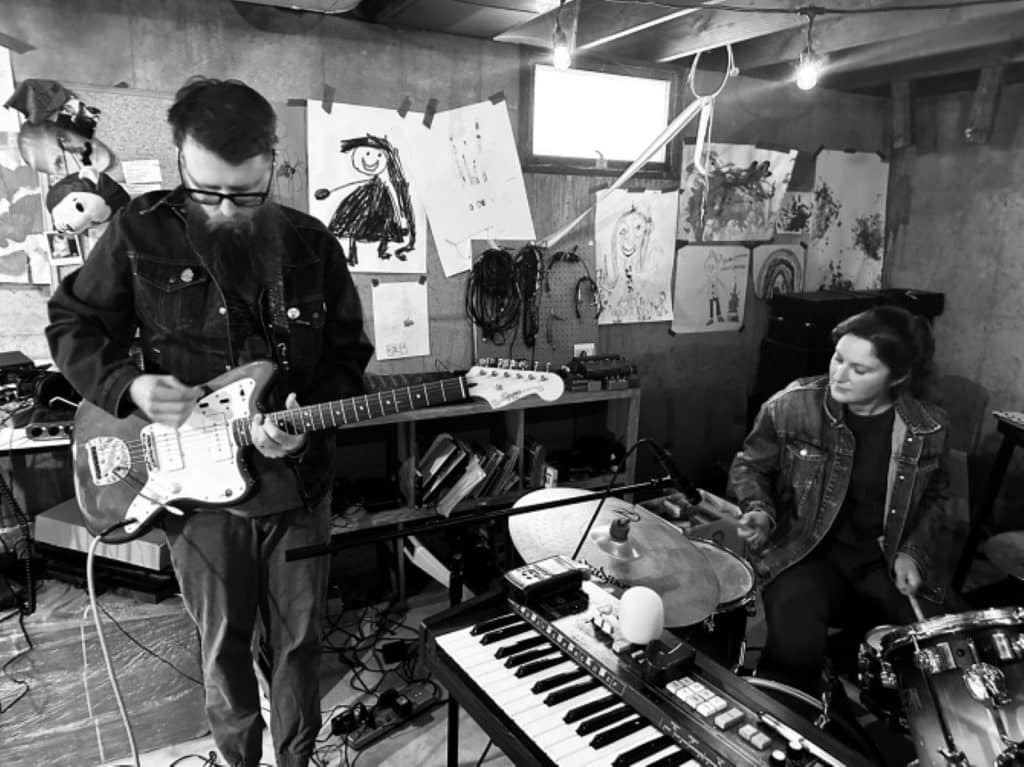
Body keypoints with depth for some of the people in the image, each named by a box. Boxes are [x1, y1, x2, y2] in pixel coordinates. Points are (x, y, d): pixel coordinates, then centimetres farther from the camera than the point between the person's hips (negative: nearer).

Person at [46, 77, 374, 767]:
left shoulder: (311, 244, -1)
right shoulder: (141, 232, -5)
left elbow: (349, 354, 3)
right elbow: (72, 327, 5)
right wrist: (129, 384, -14)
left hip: (297, 483, 1)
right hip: (197, 485, 0)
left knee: (297, 640, 15)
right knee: (224, 645, 16)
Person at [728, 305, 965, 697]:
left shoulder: (928, 427, -5)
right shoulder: (792, 405, -14)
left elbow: (935, 497, 13)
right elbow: (749, 466, 2)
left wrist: (912, 551, -2)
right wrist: (760, 512, -17)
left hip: (889, 558, 3)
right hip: (807, 552, -3)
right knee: (794, 648, -28)